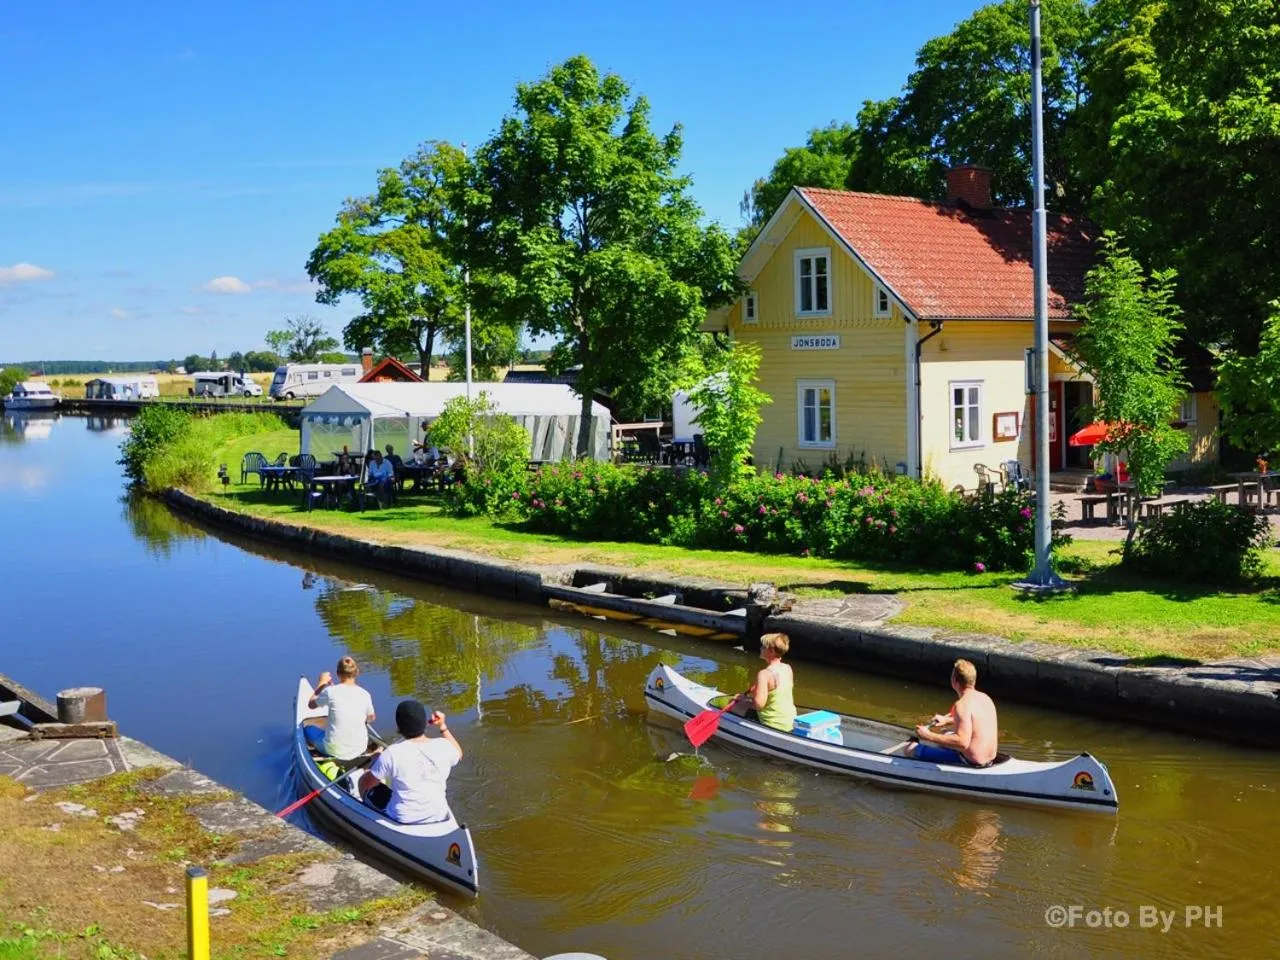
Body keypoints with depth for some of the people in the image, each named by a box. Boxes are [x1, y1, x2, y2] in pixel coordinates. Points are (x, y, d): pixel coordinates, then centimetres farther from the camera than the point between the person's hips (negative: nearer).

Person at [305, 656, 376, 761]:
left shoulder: (330, 691, -14)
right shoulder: (364, 694, -6)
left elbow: (311, 704, 6)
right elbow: (372, 718, 11)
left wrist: (321, 683, 17)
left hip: (335, 751, -2)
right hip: (359, 749, 3)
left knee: (308, 728, 25)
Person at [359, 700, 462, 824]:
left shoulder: (391, 754, -22)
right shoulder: (443, 747, -14)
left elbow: (366, 782, -6)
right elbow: (458, 753, 12)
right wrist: (443, 726, 8)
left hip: (401, 819, -3)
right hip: (439, 817, 3)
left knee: (364, 782, 18)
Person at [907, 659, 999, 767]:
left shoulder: (962, 704, -21)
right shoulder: (985, 697, 7)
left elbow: (963, 742, -31)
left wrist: (928, 736, -26)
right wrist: (948, 721, 22)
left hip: (970, 762, -10)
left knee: (911, 749, -9)